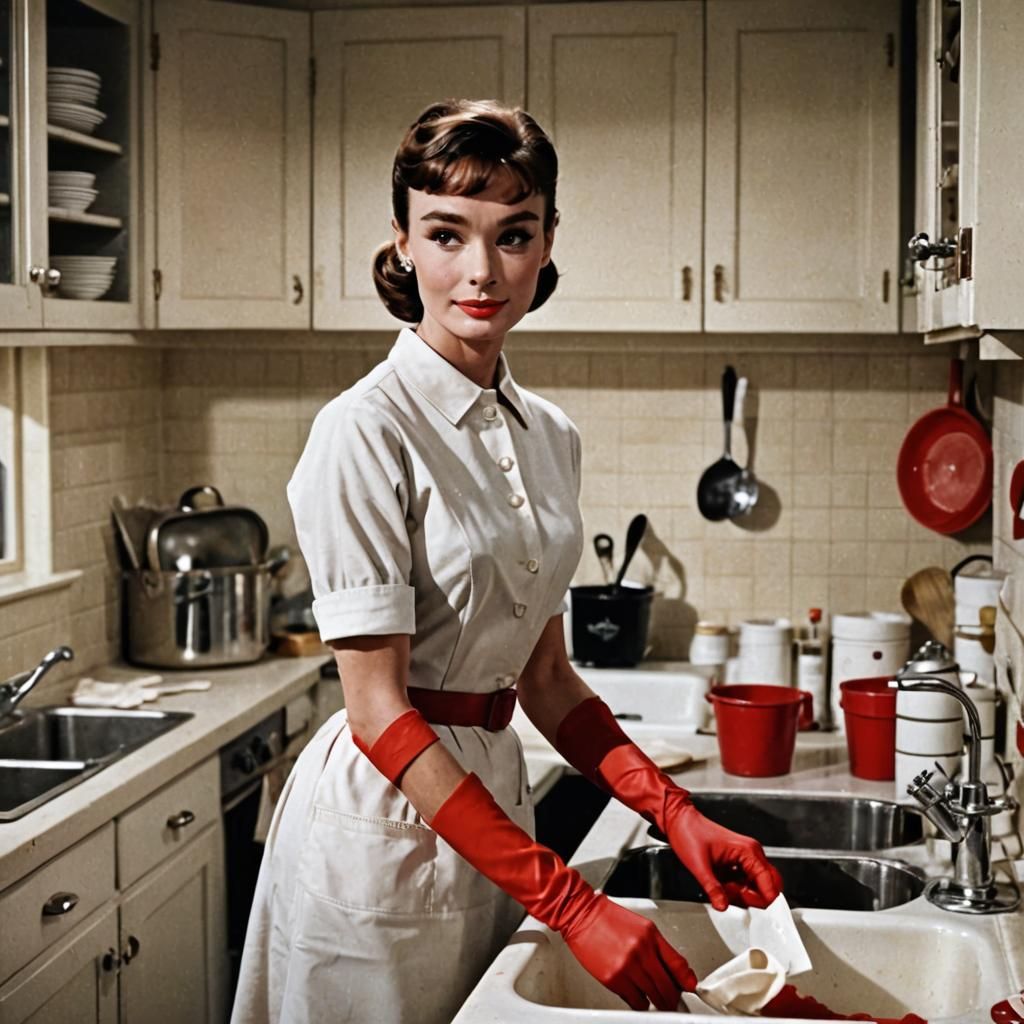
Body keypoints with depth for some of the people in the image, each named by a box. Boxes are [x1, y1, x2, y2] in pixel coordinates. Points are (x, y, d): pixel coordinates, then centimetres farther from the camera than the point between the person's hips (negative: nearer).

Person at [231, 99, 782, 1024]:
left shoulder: (549, 435, 5)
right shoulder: (366, 431, -16)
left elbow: (544, 677, 10)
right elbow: (380, 712, -20)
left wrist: (677, 815, -2)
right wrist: (572, 903, -24)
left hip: (493, 794, 7)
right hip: (386, 817, -6)